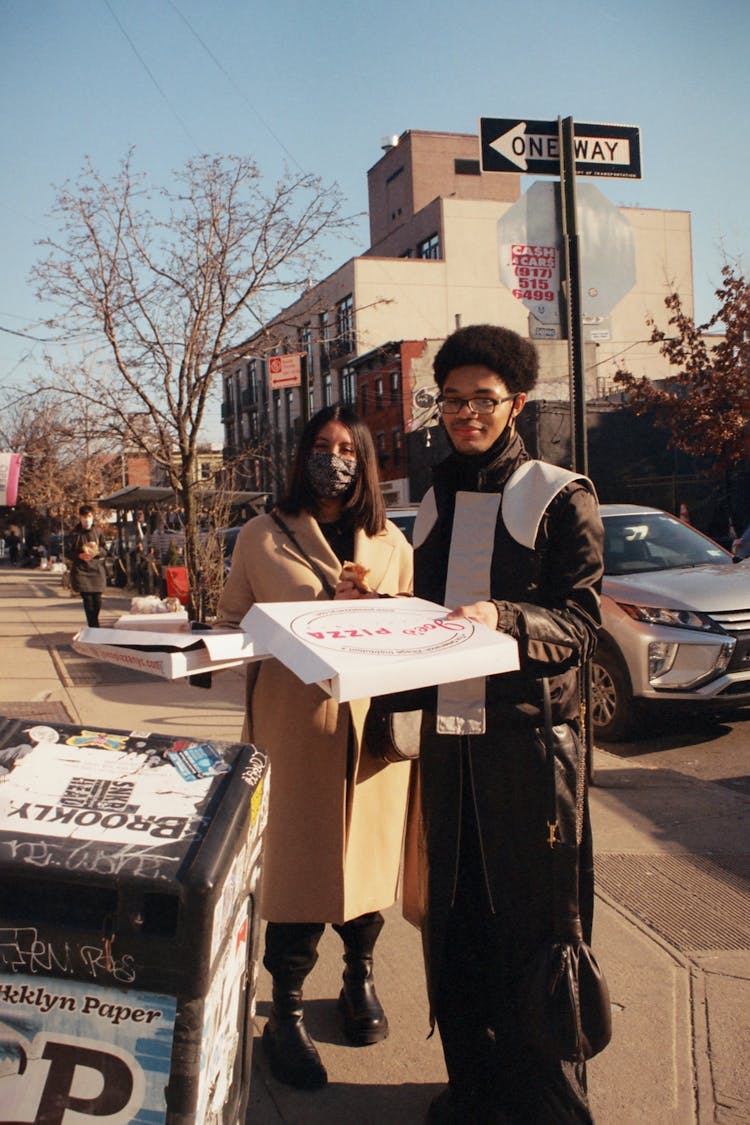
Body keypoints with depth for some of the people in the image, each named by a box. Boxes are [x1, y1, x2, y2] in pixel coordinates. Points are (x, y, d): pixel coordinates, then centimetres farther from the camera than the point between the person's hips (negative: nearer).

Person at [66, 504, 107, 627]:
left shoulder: (97, 532, 7)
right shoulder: (74, 534, -2)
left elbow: (104, 550, 11)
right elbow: (68, 552, 0)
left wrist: (97, 551, -10)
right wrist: (79, 556, -17)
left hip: (97, 570, 3)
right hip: (81, 571, -3)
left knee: (97, 601, 1)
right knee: (88, 601, -9)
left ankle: (93, 627, 23)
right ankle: (94, 629, -2)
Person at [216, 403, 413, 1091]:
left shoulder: (391, 543, 12)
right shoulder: (263, 538, 4)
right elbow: (231, 622, 5)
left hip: (372, 720, 3)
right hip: (293, 719, -2)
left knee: (368, 849, 12)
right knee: (297, 861, 0)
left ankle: (360, 976, 37)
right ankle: (286, 1014, 18)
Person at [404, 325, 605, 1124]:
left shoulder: (560, 497, -2)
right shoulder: (436, 502, 15)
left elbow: (579, 623, -9)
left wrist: (503, 619, -26)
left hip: (526, 735, -5)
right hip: (447, 734, 6)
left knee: (531, 919, 1)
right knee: (454, 915, 12)